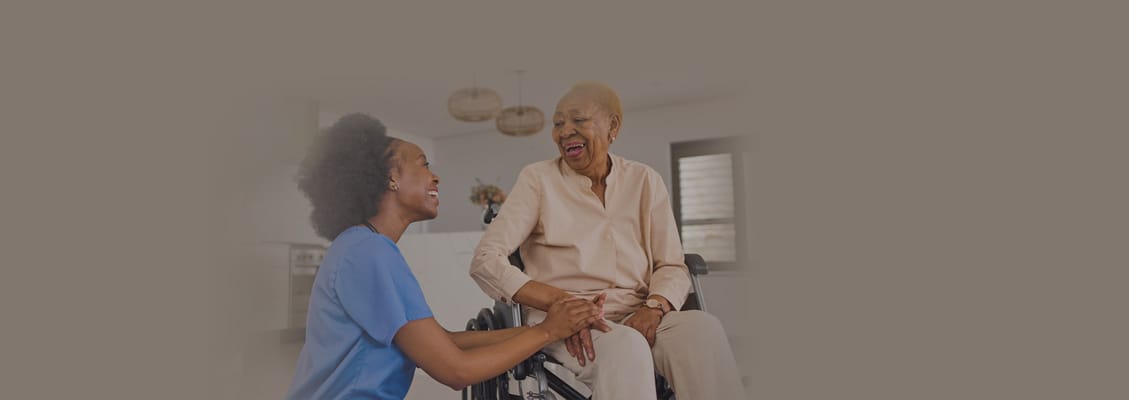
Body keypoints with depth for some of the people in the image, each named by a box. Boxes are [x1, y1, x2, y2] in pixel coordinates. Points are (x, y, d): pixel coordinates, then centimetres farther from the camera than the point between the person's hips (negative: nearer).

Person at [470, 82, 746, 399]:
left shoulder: (644, 181, 9)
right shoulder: (538, 179, 1)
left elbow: (672, 266, 7)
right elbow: (485, 260, -7)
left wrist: (654, 308, -16)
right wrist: (560, 301, -20)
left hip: (637, 316, 3)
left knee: (703, 329, -29)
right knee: (627, 346, -36)